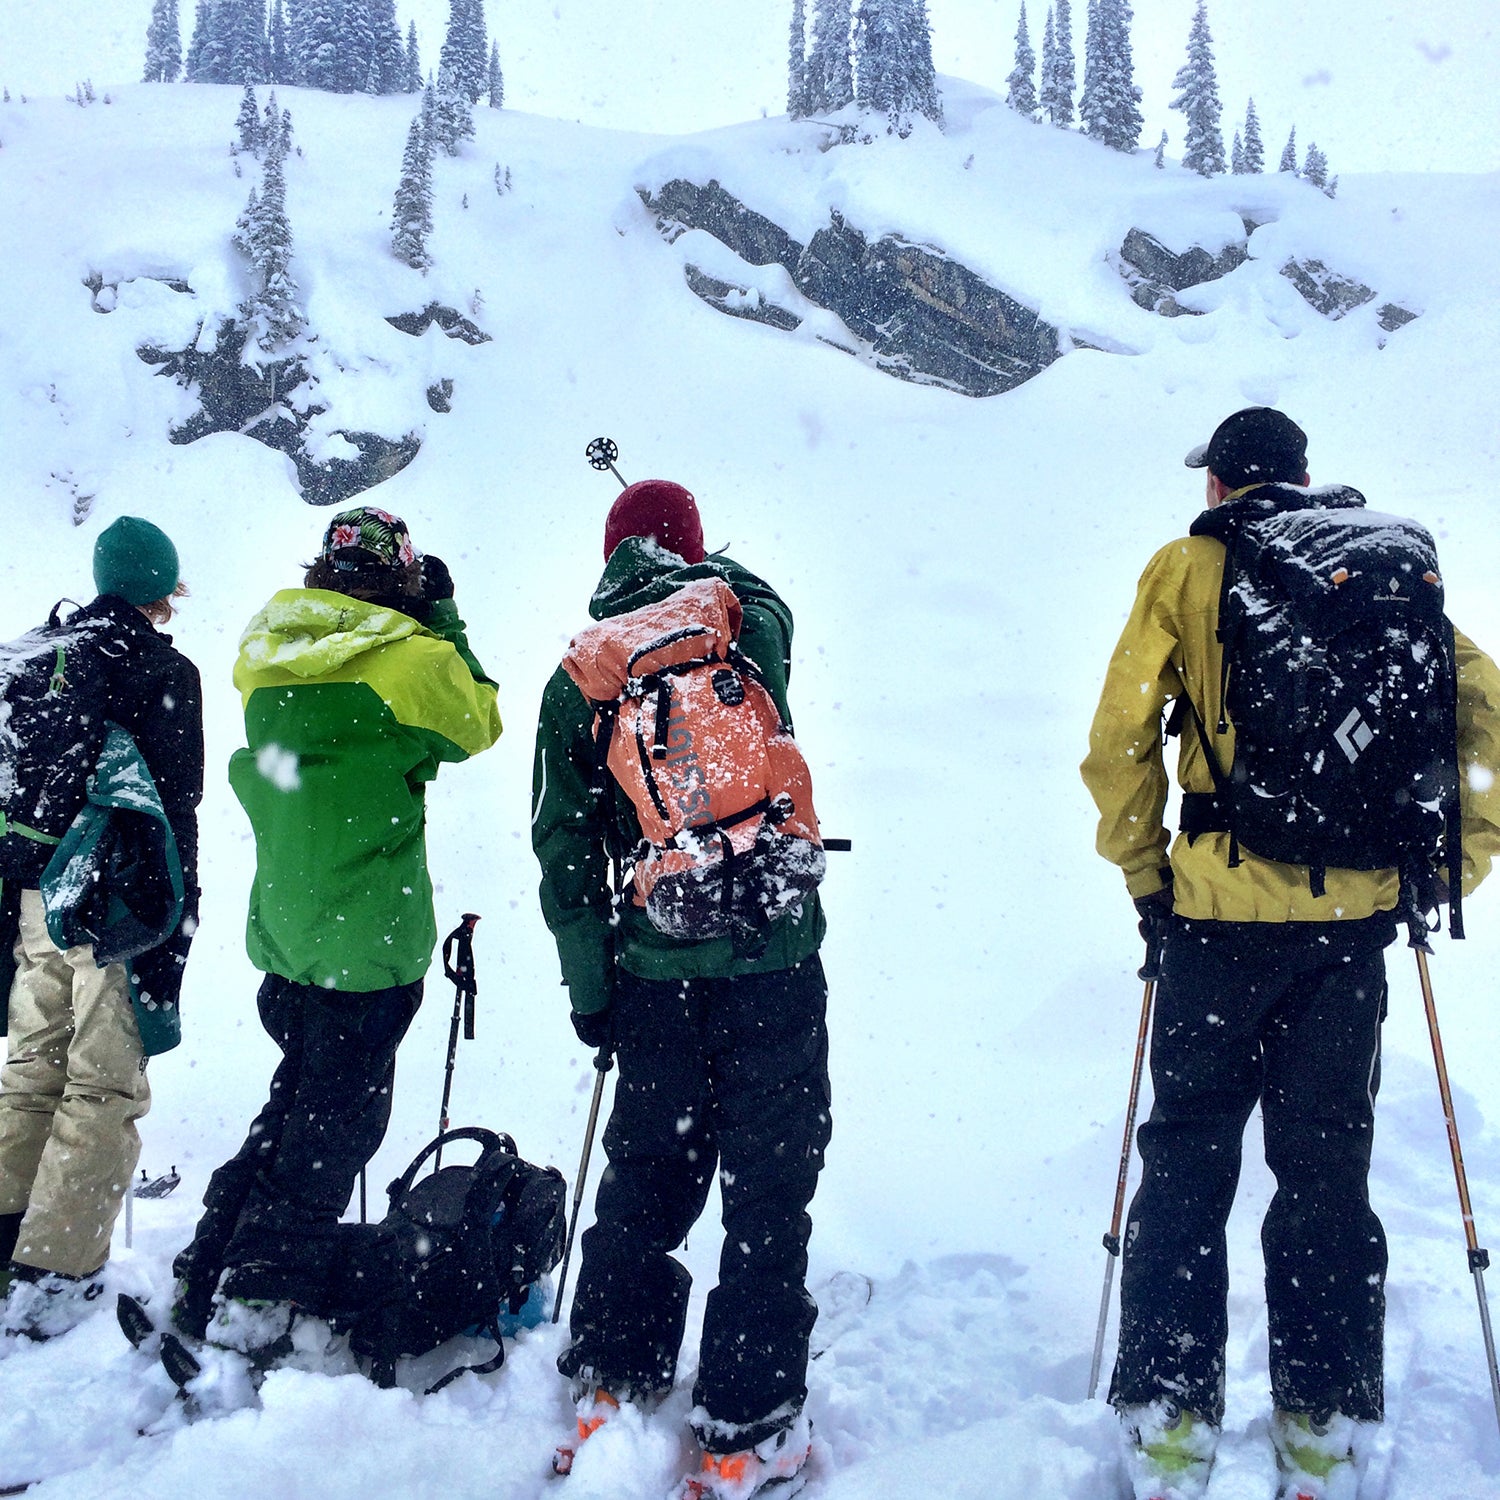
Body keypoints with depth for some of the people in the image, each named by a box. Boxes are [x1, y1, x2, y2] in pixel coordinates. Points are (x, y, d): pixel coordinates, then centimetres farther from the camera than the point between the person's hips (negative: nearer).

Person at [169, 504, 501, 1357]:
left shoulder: (273, 657, 4)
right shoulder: (407, 657, -15)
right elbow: (476, 722, 0)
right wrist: (445, 621, 8)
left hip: (285, 927, 7)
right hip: (367, 939, -7)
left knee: (302, 1102, 24)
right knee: (337, 1124, 6)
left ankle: (214, 1273, 31)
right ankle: (251, 1302, 12)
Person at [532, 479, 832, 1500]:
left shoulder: (579, 676, 3)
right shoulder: (754, 626, -1)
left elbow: (563, 847, 1)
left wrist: (589, 986, 8)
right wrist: (705, 574, 44)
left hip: (654, 974, 3)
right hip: (772, 961, -2)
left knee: (645, 1180, 18)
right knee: (768, 1190, 7)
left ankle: (611, 1387, 31)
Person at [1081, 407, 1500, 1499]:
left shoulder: (1185, 568, 2)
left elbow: (1120, 738, -5)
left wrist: (1145, 874, 5)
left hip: (1224, 906, -2)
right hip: (1356, 914, 3)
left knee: (1188, 1157, 8)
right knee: (1327, 1164, 13)